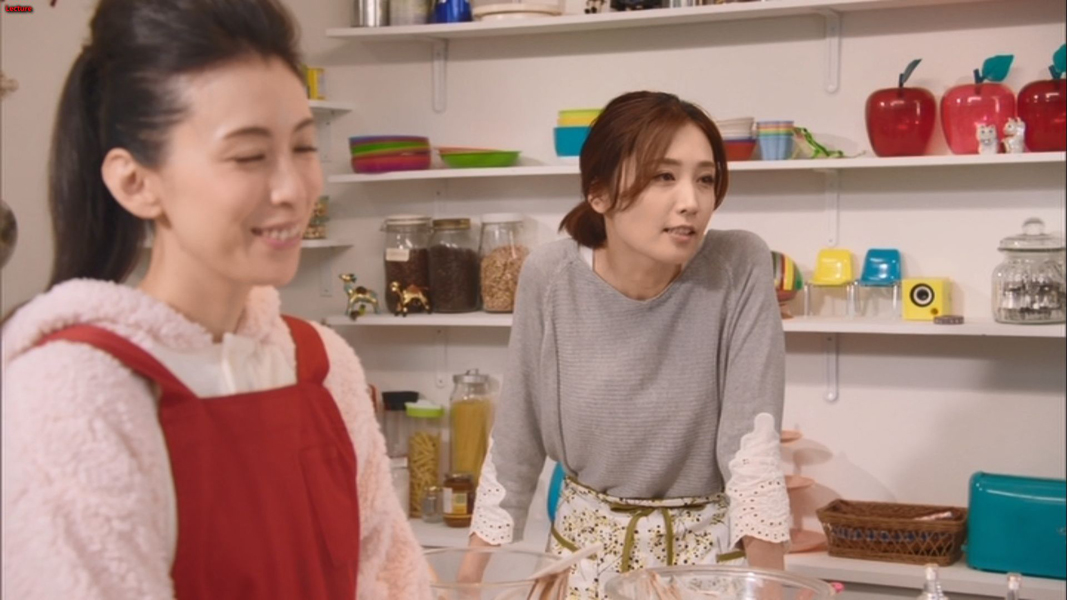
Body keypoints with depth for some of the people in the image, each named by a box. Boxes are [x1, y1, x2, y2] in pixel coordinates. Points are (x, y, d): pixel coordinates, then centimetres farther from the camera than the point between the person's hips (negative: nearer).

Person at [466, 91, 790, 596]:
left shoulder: (739, 269, -18)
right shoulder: (550, 276, -13)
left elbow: (753, 447, -19)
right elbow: (514, 446, -3)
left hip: (709, 548, -2)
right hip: (583, 549, 2)